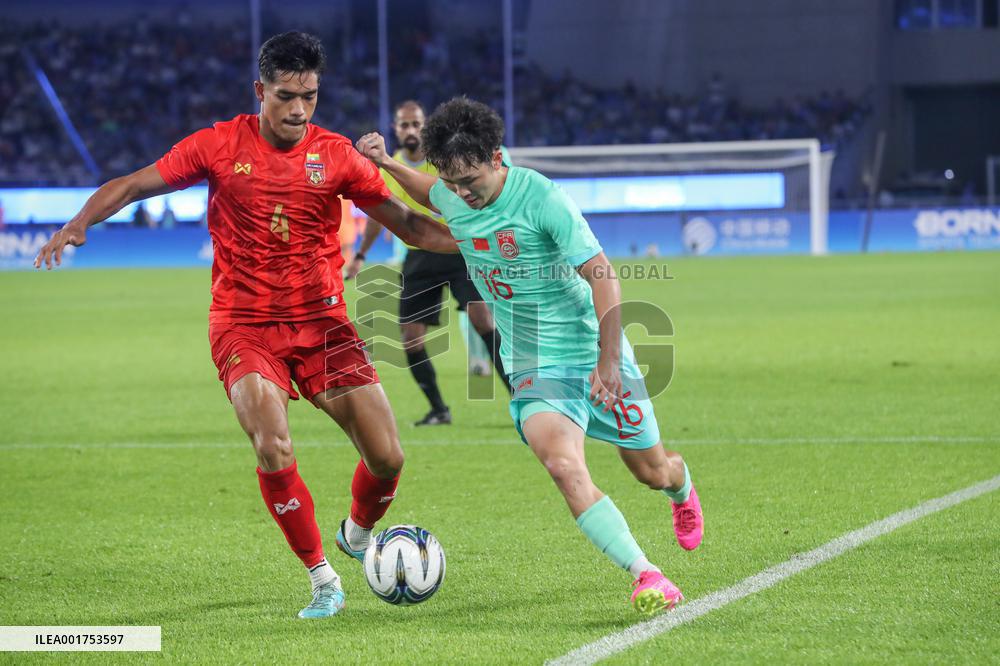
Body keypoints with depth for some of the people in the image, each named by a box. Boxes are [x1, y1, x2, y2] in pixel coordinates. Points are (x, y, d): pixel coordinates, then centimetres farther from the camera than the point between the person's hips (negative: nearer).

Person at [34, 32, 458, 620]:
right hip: (244, 325, -2)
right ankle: (323, 581, -7)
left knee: (387, 457, -6)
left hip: (322, 323, 2)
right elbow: (132, 185, 2)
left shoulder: (337, 154, 0)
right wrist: (79, 224, -14)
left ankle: (358, 535, 29)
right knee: (274, 448, -25)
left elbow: (408, 224, 4)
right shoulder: (220, 146, -3)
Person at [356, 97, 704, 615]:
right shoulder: (452, 196, -4)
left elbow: (603, 279, -20)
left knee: (651, 471, 14)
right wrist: (386, 164, 13)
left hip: (594, 354, -3)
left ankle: (682, 488, 54)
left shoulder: (542, 199, -22)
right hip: (533, 367, 3)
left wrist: (608, 361, -25)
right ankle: (647, 577, -26)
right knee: (562, 465, -27)